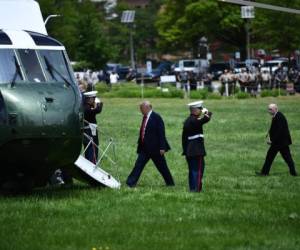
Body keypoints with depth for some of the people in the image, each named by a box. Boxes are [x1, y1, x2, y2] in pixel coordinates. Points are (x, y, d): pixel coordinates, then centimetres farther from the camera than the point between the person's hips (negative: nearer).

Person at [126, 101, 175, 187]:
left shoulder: (156, 117, -13)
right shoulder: (145, 117, 9)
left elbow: (161, 133, -15)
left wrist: (162, 147, -18)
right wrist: (139, 143, 15)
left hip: (155, 148, -7)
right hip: (144, 148, 7)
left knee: (162, 167, 4)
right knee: (138, 164, 2)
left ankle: (170, 183, 16)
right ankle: (131, 183, 3)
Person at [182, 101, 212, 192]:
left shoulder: (187, 121, 14)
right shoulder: (195, 120, -15)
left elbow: (184, 136, 17)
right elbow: (206, 119, -25)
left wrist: (185, 149, 20)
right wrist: (207, 112, -2)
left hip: (189, 150, 10)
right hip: (197, 150, -10)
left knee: (192, 170, 13)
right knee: (198, 169, -7)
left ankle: (192, 188, 16)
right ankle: (196, 188, -9)